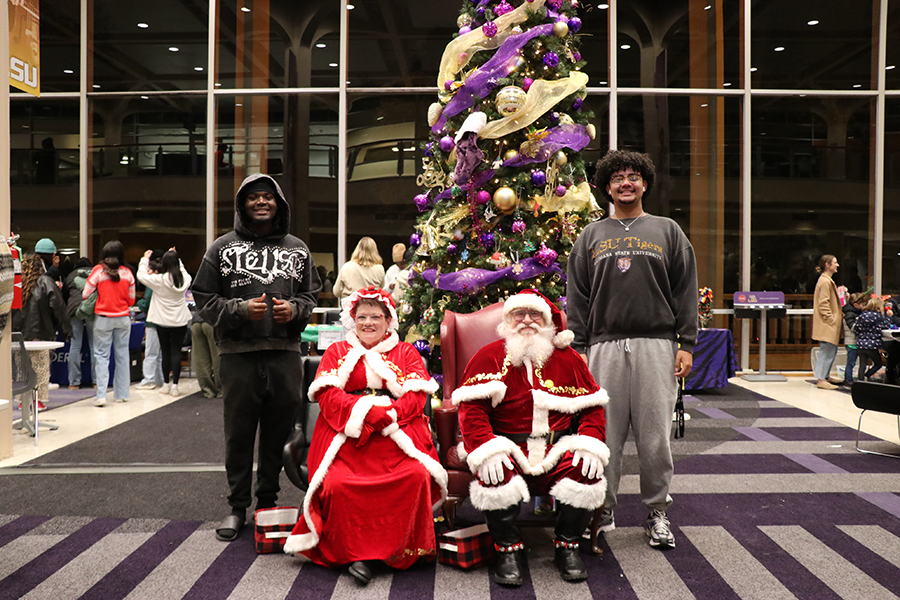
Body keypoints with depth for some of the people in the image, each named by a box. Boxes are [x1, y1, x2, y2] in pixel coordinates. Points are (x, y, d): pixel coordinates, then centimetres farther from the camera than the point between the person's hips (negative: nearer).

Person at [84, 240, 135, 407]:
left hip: (103, 318, -2)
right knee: (122, 354, 10)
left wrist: (101, 299, 14)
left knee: (102, 356, 2)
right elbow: (131, 300, 6)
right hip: (123, 318, 2)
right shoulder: (127, 273, 0)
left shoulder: (98, 271, -6)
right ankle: (121, 394, 15)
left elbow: (85, 295, -3)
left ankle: (101, 395, -6)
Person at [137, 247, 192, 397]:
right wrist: (175, 257, 25)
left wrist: (145, 259, 12)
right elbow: (182, 270, 20)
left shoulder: (159, 280, -12)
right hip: (180, 321, 1)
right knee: (176, 352, 1)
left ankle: (166, 384, 18)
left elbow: (141, 275, 1)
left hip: (163, 321, -1)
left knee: (166, 352, 9)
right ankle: (175, 385, -2)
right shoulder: (185, 279, -3)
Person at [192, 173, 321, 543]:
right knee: (239, 433, 6)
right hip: (239, 353, -2)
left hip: (285, 352, 2)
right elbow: (204, 299, 4)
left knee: (278, 432, 8)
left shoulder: (296, 249, 12)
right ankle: (237, 507, 19)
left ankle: (268, 502, 23)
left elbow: (311, 294, 18)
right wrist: (241, 309, -12)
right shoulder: (223, 248, 6)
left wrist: (294, 309, -3)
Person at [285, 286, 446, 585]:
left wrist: (386, 415, -15)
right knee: (337, 483, -29)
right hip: (347, 436, 0)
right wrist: (366, 411, -13)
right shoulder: (337, 352, 20)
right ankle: (355, 552, -14)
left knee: (417, 475, -29)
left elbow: (416, 397, 4)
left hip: (397, 434, 0)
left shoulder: (406, 353, 19)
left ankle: (404, 549, -12)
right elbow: (328, 396, 4)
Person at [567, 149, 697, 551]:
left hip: (657, 344, 0)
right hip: (605, 346, 1)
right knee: (604, 432, 3)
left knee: (655, 433, 2)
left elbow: (685, 291, 8)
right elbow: (577, 296, 10)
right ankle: (603, 509, 16)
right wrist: (578, 348, 2)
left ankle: (657, 511, 18)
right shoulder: (591, 236, 14)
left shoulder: (668, 232, 12)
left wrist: (686, 344, 0)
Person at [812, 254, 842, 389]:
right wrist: (831, 319, -19)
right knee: (827, 351, -9)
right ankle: (821, 380, -7)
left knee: (831, 351, 15)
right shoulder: (825, 281, -15)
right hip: (828, 324, -11)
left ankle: (824, 377, 22)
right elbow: (823, 304, -20)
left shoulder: (828, 280, 18)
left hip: (830, 325, 11)